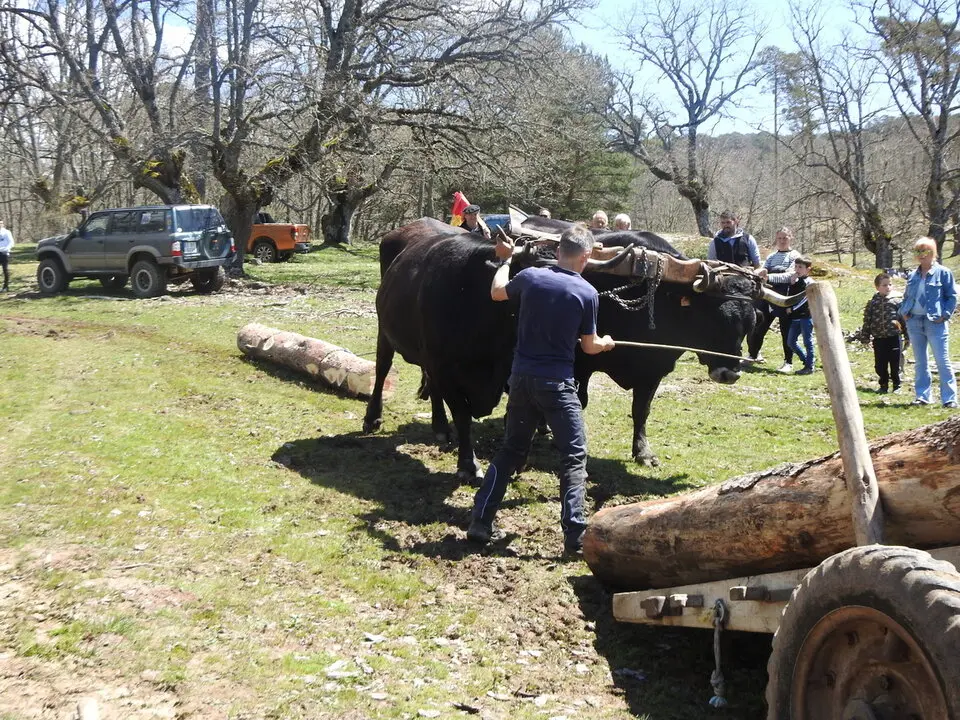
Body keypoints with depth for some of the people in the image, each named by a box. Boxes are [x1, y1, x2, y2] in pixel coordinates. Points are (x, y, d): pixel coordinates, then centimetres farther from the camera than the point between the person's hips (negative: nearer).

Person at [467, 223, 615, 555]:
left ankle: (480, 522, 16)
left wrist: (505, 259, 36)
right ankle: (574, 534, -4)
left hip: (522, 377, 4)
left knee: (510, 450, 17)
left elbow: (496, 292, 20)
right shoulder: (587, 293, -7)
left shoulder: (530, 276, -1)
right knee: (575, 456, 4)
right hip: (557, 382, -4)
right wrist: (607, 343, 26)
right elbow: (590, 346, 3)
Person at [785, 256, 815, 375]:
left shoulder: (809, 282, -8)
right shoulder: (794, 281, 14)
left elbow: (803, 299, -16)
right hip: (795, 317, 8)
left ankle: (809, 367, 4)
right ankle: (806, 360, 24)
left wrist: (792, 308, -14)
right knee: (791, 341, 10)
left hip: (806, 316, -8)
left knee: (807, 342, -2)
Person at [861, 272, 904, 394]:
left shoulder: (897, 301, 0)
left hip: (894, 337, -2)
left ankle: (897, 385, 17)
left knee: (895, 363, 3)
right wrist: (866, 337, 2)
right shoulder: (872, 303, 3)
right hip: (879, 339, 2)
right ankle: (884, 385, 21)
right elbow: (867, 320, 5)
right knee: (880, 365, 7)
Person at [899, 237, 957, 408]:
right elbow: (906, 296, 21)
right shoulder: (913, 275, 12)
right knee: (920, 362, 10)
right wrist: (903, 312, 5)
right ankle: (922, 396, 17)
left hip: (935, 323, -5)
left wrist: (945, 315, -11)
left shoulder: (943, 273, -3)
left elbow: (952, 296, -1)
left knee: (942, 361, -6)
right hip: (914, 322, 5)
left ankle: (949, 398, -3)